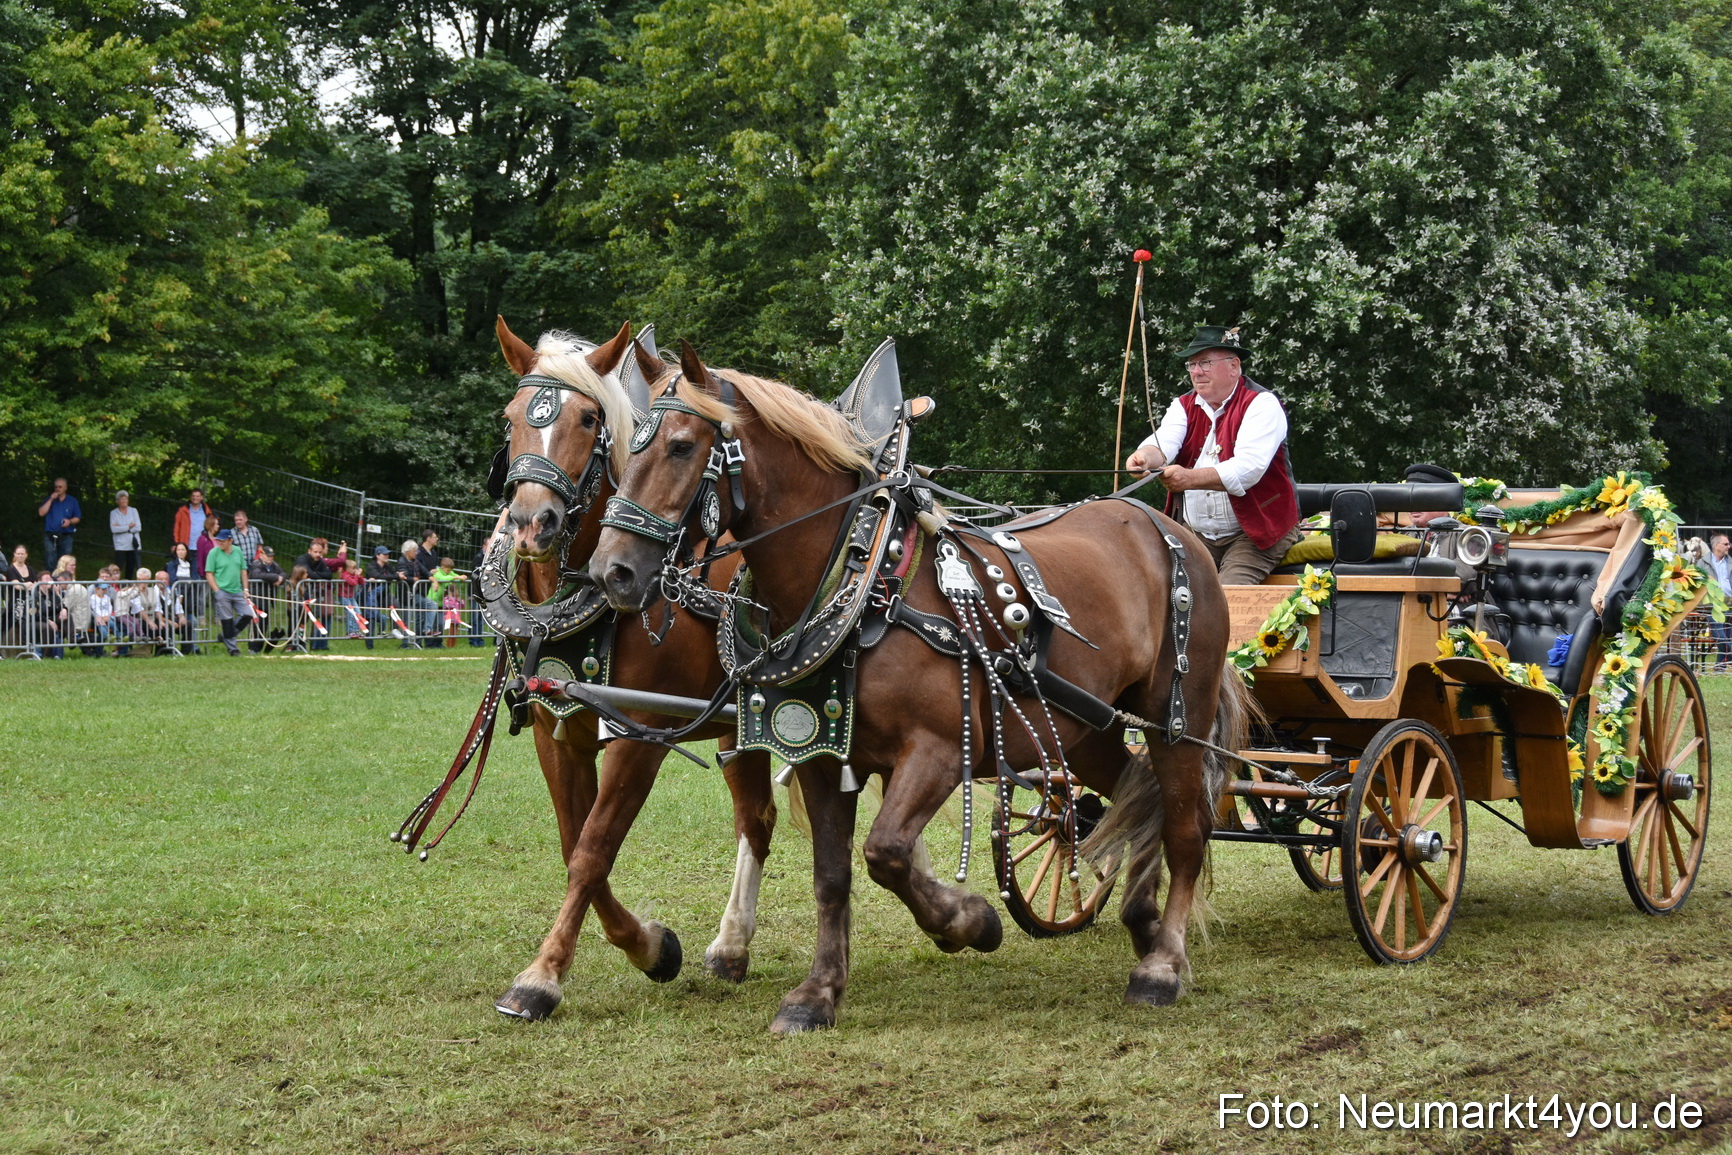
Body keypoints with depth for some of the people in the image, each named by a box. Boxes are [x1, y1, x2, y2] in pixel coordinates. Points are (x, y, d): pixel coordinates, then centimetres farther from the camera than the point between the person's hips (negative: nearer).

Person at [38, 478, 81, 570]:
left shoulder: (72, 501, 9)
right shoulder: (49, 499, 10)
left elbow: (78, 518, 9)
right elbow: (41, 513, -3)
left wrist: (70, 521, -13)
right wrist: (51, 500, -8)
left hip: (66, 537, 0)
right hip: (50, 536, 0)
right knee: (50, 563, -5)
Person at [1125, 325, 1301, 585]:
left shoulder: (1262, 405, -8)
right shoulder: (1184, 406, 10)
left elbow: (1249, 468, -23)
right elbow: (1164, 443, -10)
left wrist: (1191, 479, -37)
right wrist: (1145, 457, -36)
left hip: (1257, 531, -5)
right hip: (1196, 533, 5)